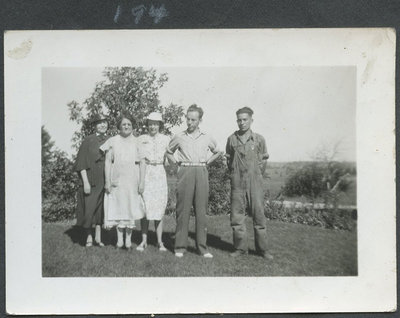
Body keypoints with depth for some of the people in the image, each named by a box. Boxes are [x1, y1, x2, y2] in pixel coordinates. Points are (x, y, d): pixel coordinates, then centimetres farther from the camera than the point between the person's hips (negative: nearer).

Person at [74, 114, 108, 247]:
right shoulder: (88, 141, -5)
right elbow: (81, 163, -8)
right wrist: (85, 181, -15)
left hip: (105, 180, 4)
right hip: (91, 179, -4)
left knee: (101, 208, 8)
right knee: (89, 208, -1)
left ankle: (98, 237, 16)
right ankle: (89, 237, 11)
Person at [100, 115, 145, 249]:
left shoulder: (137, 142, 4)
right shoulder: (112, 141, 5)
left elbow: (142, 163, 1)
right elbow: (108, 162, 3)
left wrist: (142, 182, -6)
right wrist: (107, 181, -3)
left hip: (132, 180, 0)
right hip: (117, 180, 0)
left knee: (131, 208, 2)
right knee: (118, 208, 2)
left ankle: (128, 239, 10)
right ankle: (119, 239, 8)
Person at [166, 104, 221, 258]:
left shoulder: (207, 138, 10)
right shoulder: (179, 137, 8)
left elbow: (217, 152, 26)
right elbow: (169, 152, 23)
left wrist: (207, 162, 12)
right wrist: (176, 162, 9)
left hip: (201, 173, 1)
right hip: (185, 173, -1)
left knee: (201, 211, 1)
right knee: (183, 210, -2)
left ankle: (202, 247, 7)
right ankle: (180, 247, 4)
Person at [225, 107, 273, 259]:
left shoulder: (259, 139, 2)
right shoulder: (232, 139, 5)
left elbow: (263, 159, 12)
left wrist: (256, 175, 11)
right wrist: (234, 173, 12)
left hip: (255, 183, -1)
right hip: (237, 183, 1)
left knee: (259, 215, 0)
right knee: (236, 216, 3)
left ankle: (262, 249, 10)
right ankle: (240, 248, 14)